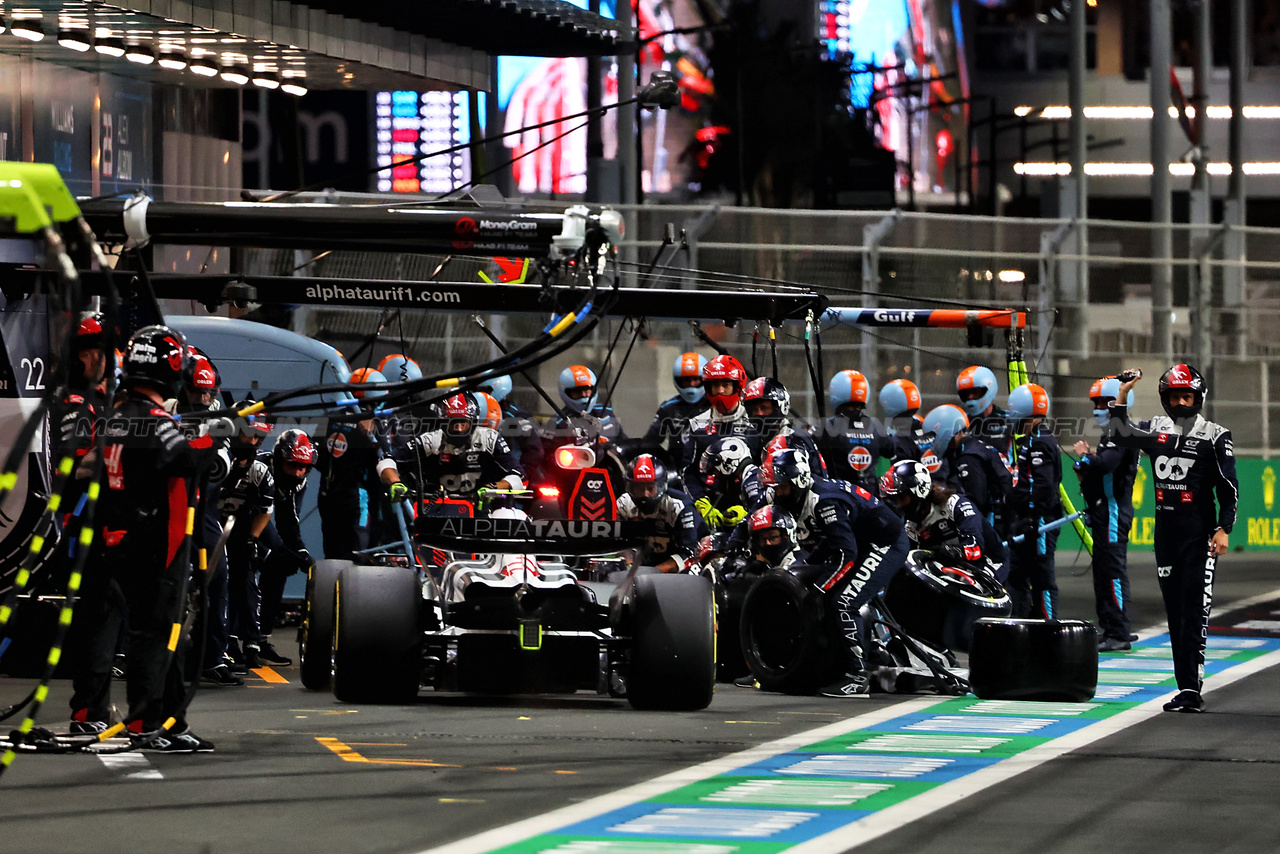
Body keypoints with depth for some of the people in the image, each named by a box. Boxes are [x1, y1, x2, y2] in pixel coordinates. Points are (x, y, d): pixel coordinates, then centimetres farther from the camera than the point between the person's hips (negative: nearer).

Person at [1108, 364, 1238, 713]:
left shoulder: (1214, 436, -2)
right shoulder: (1155, 429, 10)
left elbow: (1229, 488, -3)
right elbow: (1118, 435, 16)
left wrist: (1223, 529, -12)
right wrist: (1122, 396, 7)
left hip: (1199, 534, -5)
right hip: (1165, 534, 5)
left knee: (1194, 612, -10)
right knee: (1175, 613, 7)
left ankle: (1191, 689, -13)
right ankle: (1186, 688, 11)